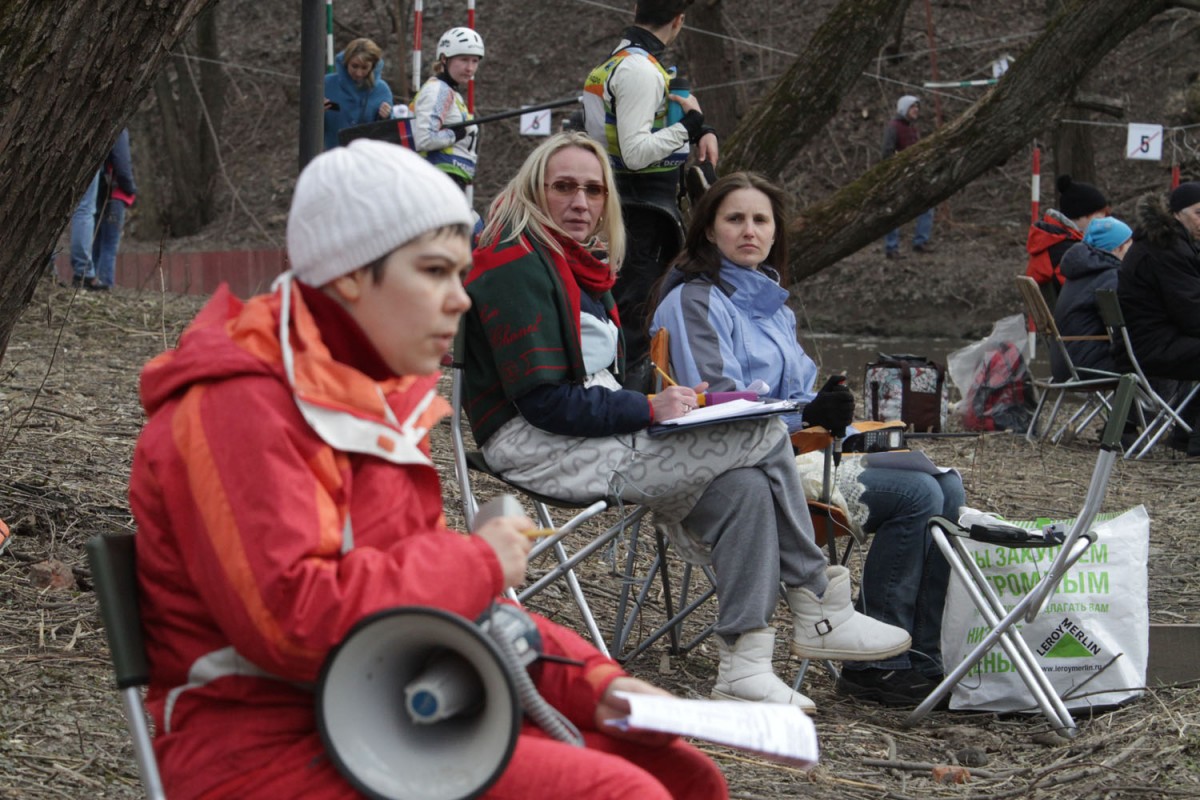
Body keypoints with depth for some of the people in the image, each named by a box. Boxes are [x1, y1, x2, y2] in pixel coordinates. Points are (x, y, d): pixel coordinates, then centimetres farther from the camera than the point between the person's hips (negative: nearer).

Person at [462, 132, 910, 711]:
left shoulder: (577, 262, 18)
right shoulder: (516, 266, -13)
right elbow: (544, 402, -19)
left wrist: (662, 402, 1)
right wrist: (649, 409, -16)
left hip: (597, 429, 9)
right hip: (540, 448, -9)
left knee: (744, 485, -15)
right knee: (765, 438, -15)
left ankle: (744, 666, -15)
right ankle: (818, 608, -2)